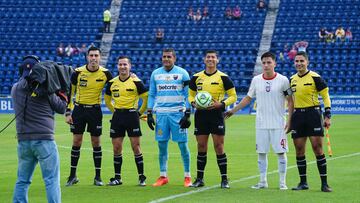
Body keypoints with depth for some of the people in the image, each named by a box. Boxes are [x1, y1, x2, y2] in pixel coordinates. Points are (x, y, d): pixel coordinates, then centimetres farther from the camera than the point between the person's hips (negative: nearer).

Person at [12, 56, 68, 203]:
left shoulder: (15, 89, 6)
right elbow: (61, 108, 1)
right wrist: (62, 95, 14)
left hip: (23, 141, 5)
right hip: (44, 140, -5)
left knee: (22, 180, 11)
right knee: (52, 180, -4)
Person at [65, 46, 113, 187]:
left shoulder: (105, 73, -7)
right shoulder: (78, 72, -8)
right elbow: (69, 92, 0)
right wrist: (68, 113, -3)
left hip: (95, 110, 0)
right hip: (79, 108, 0)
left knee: (96, 142, 3)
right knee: (76, 142, 2)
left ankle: (98, 176, 11)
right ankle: (72, 176, 10)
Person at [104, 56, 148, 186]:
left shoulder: (136, 82, -5)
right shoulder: (112, 83, 7)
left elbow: (147, 98, 0)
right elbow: (107, 100, 21)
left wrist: (140, 112, 1)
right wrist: (114, 111, 13)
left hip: (131, 115, -4)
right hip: (117, 116, 4)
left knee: (136, 147, -4)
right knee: (116, 148, 4)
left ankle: (141, 177, 2)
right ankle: (117, 178, 12)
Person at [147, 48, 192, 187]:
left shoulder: (182, 73, 0)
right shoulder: (155, 74, 9)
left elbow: (187, 95, 0)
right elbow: (151, 95, 14)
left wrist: (187, 115, -6)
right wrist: (149, 114, 7)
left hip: (178, 113, -3)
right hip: (161, 113, 3)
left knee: (183, 144, -2)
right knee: (162, 145, 4)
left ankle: (187, 176, 6)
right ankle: (163, 176, 12)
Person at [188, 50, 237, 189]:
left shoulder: (223, 77, -2)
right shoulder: (196, 77, 7)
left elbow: (233, 96, 0)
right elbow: (191, 94, 17)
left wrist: (221, 104, -15)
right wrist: (193, 103, -4)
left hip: (216, 114, -3)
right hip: (200, 115, 3)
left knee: (219, 147, -5)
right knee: (201, 147, 6)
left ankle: (224, 179, 2)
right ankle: (199, 179, 13)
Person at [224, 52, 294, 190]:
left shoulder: (283, 80, -5)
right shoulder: (256, 80, 4)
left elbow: (290, 101, -1)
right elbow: (248, 98, 15)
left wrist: (290, 120, -7)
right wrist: (233, 111, 12)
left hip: (278, 124, -3)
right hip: (261, 125, 3)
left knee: (281, 153, -2)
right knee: (261, 153, 4)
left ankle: (282, 182, 7)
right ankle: (263, 181, 13)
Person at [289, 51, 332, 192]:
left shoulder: (314, 77, -6)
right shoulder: (292, 79, 10)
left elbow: (325, 96, -3)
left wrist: (327, 116, -10)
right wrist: (290, 120, 19)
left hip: (313, 113, -5)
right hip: (298, 116, 5)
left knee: (318, 148, -7)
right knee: (299, 150, 4)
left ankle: (324, 183, -3)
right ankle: (303, 182, 12)